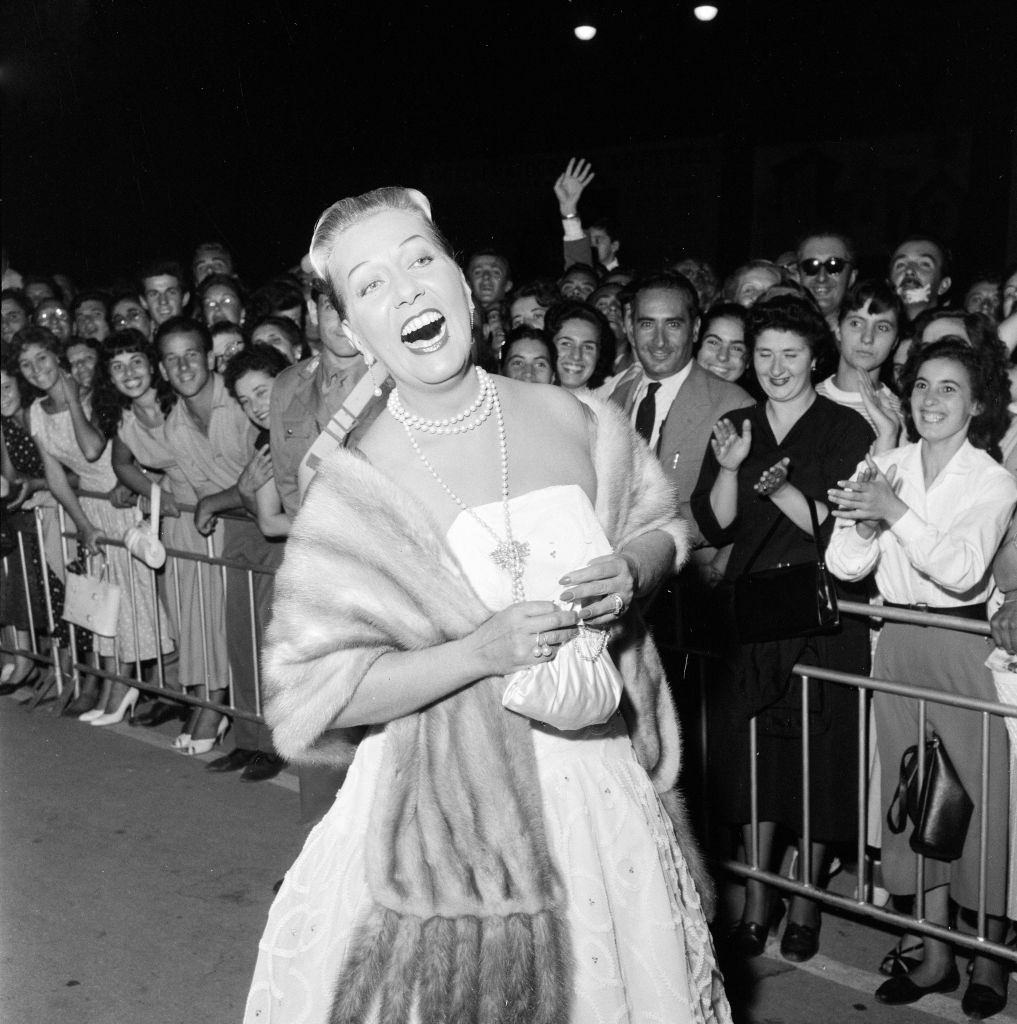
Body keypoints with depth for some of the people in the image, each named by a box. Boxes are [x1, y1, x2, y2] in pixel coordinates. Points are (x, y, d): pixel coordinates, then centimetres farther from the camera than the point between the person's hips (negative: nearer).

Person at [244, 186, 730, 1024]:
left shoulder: (571, 420, -5)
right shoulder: (356, 488, -13)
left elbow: (660, 525, 13)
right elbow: (309, 694, -13)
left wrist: (632, 571, -11)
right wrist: (481, 652, -22)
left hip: (599, 776, 3)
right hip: (452, 804, -3)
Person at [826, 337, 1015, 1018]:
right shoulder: (883, 469, 4)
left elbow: (962, 570, -20)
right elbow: (843, 566, -2)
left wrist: (897, 511, -24)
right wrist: (865, 524, -21)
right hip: (898, 642, 4)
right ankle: (937, 955, 25)